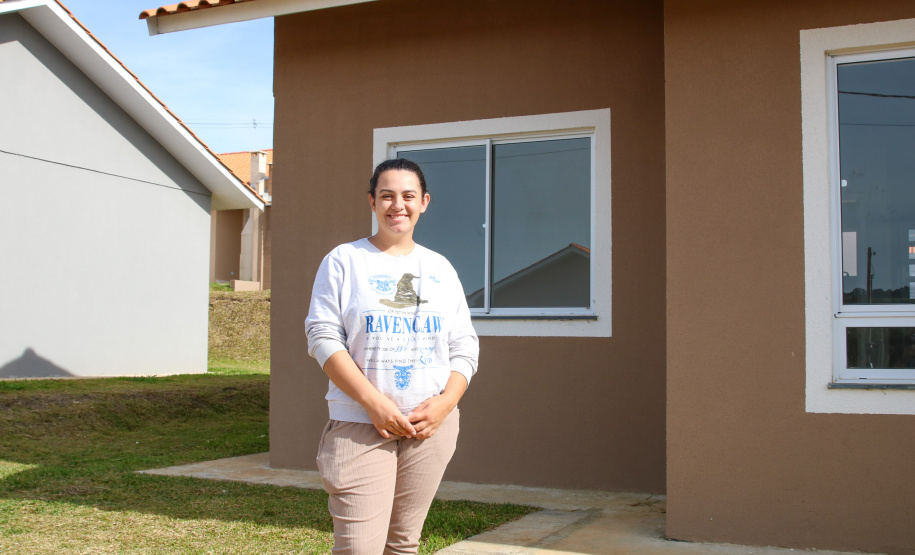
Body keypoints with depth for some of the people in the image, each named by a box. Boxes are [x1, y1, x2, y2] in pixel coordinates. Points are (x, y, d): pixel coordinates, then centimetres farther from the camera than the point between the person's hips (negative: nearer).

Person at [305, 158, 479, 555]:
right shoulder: (344, 261, 3)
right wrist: (374, 403, -15)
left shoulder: (440, 268, 14)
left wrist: (444, 403, -6)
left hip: (433, 426, 4)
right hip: (361, 425, -3)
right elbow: (323, 336, -6)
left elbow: (464, 346, 12)